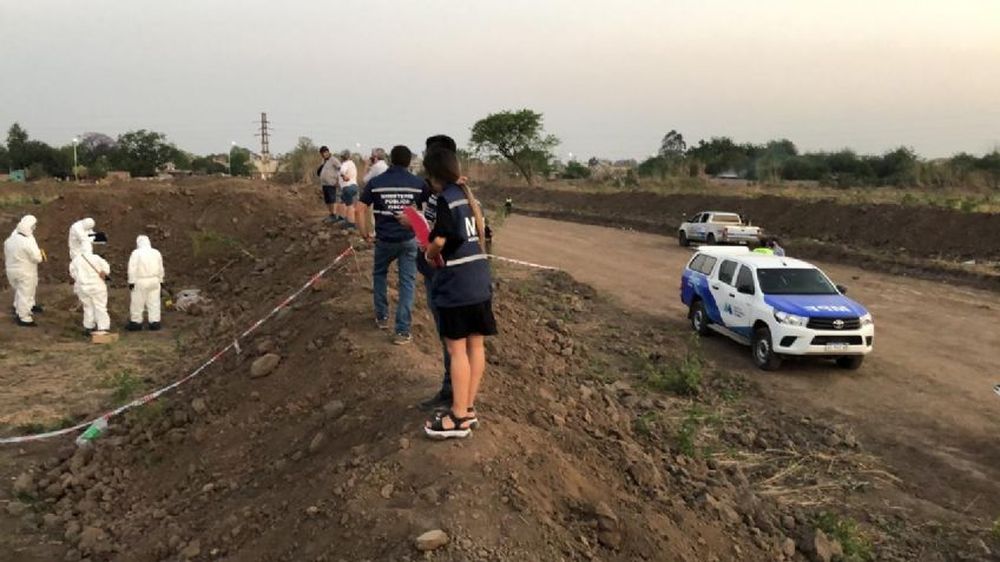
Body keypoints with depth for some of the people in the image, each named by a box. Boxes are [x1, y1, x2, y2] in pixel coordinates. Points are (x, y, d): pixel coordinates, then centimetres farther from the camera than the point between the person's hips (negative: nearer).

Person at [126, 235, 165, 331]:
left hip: (141, 281, -4)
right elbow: (161, 268, 13)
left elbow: (132, 268, -10)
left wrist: (131, 281, -6)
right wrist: (160, 280, 21)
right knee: (154, 302, 7)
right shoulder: (156, 252, 7)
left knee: (137, 303, 5)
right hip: (154, 280, 4)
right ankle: (155, 322, 7)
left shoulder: (136, 253, -7)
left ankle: (136, 322, 11)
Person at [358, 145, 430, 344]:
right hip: (409, 240, -1)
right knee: (407, 282, 4)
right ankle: (403, 331, 1)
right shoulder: (418, 183, -2)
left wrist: (364, 232, 7)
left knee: (380, 275, 26)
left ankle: (382, 317, 31)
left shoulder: (375, 182, -1)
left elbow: (361, 210, -3)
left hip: (384, 240, 1)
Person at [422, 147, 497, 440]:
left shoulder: (446, 198, -11)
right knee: (476, 345, 11)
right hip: (480, 279, 8)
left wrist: (429, 254, 1)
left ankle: (459, 418, 7)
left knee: (457, 348, 0)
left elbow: (440, 239, -20)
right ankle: (468, 408, 23)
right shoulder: (470, 196, 13)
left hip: (457, 284, -8)